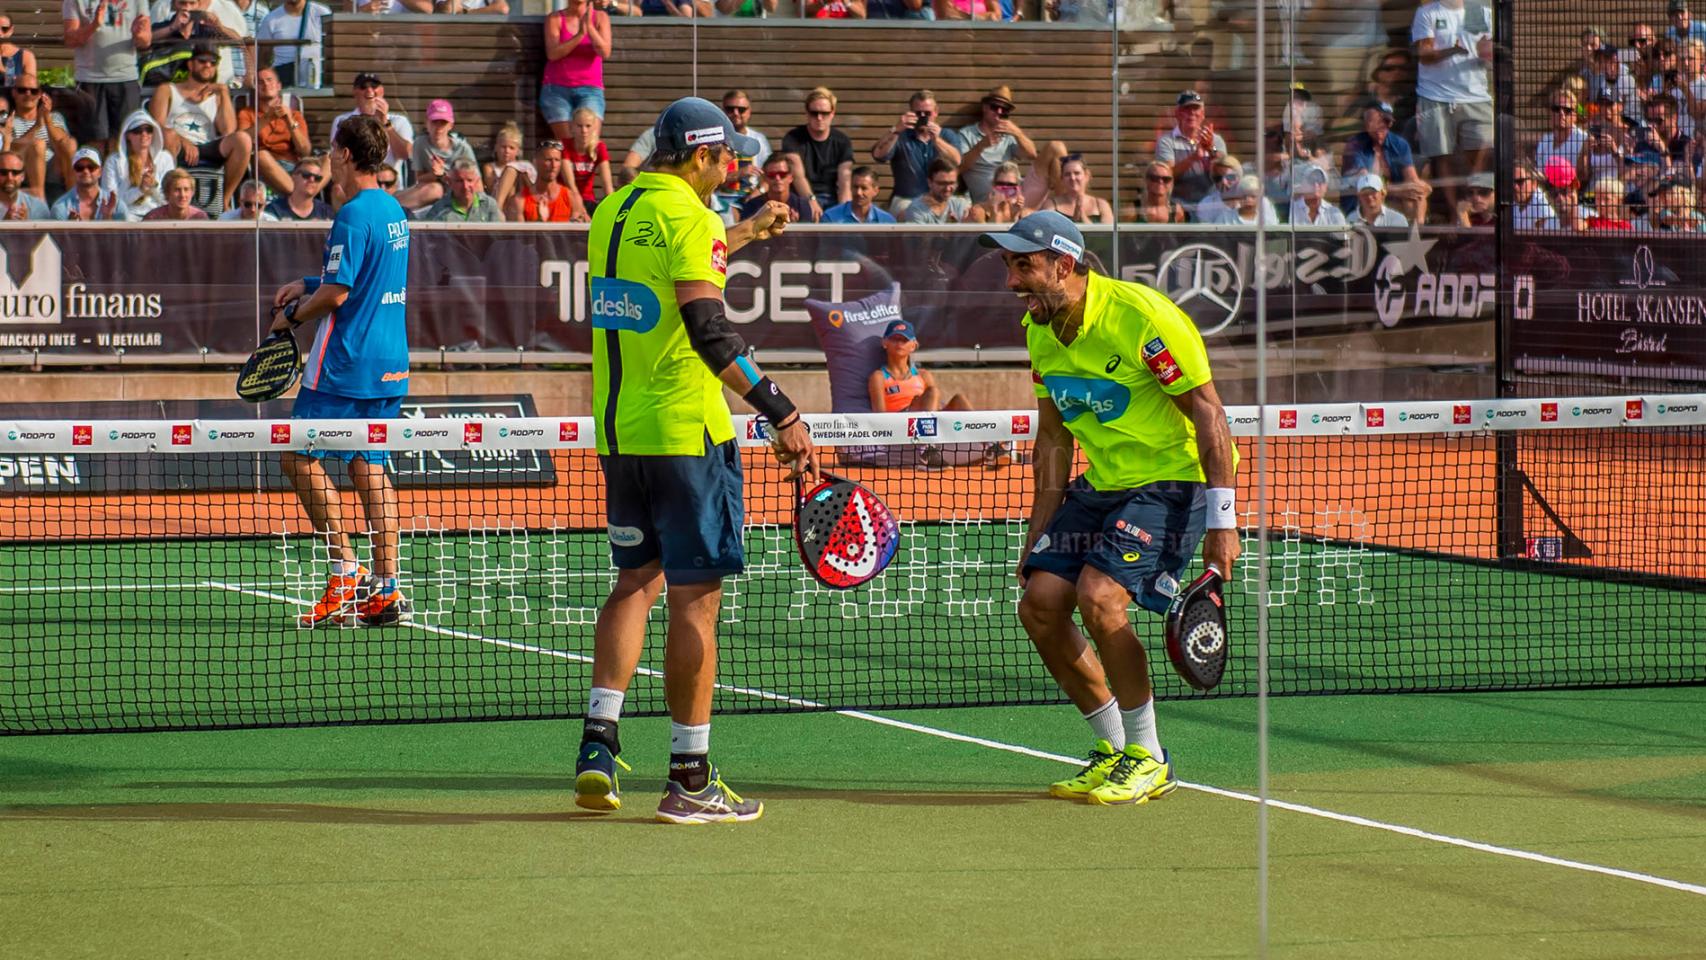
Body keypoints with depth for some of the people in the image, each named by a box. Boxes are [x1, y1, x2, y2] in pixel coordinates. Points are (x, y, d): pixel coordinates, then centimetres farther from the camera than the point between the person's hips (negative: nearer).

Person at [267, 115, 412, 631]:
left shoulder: (354, 215, -15)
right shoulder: (395, 212, 13)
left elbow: (336, 294, -18)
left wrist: (292, 316, -1)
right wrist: (308, 284, 19)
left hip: (346, 364, -9)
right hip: (391, 363, 9)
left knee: (301, 458, -2)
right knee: (369, 465, 9)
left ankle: (348, 570, -8)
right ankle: (386, 588, 4)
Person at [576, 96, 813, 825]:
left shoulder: (613, 210, 12)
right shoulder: (687, 214, -13)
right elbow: (708, 331, -22)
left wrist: (742, 234, 43)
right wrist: (781, 413, -23)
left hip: (617, 429, 8)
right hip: (685, 430, -8)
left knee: (636, 580, 18)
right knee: (694, 597, -2)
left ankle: (597, 741, 5)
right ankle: (690, 779, 1)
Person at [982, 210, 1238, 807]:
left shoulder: (1140, 315, -22)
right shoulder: (1039, 330, 2)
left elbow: (1207, 411, -19)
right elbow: (1054, 439, 13)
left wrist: (1221, 522, -23)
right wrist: (1038, 533, 9)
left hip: (1175, 478, -8)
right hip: (1102, 484, 8)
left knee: (1099, 597, -24)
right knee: (1039, 604, -4)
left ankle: (1148, 761, -6)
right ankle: (1112, 750, 13)